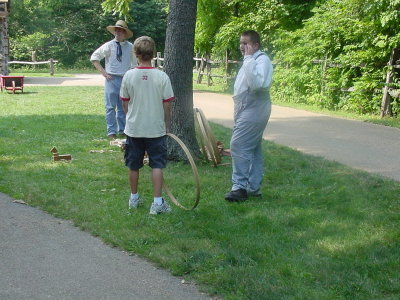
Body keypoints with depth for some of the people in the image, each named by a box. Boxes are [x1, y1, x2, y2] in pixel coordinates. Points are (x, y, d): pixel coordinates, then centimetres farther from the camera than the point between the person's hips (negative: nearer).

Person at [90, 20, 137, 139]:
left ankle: (122, 130, 20)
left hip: (126, 79, 3)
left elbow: (134, 62, 21)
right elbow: (94, 58, 4)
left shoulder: (130, 47, 5)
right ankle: (111, 132, 3)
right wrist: (103, 71, -3)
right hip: (112, 79, -3)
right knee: (110, 107, -3)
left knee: (123, 107, 10)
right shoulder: (108, 46, -2)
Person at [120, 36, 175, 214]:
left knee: (133, 166, 14)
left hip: (133, 128, 2)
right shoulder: (162, 77, -10)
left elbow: (125, 103, 2)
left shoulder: (129, 76, -6)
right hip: (156, 129, -2)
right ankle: (157, 202, 1)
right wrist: (166, 125, 7)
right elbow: (167, 105, -6)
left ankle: (134, 198, 27)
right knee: (157, 165, 4)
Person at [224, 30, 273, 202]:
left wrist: (248, 59, -26)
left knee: (238, 146, -13)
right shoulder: (250, 61, 18)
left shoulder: (262, 60, -14)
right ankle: (253, 187, 19)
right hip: (247, 111, 11)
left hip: (253, 111, -11)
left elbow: (256, 84, -29)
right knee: (253, 149, 13)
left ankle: (240, 186, -9)